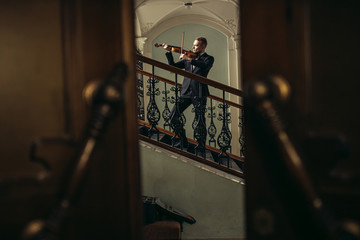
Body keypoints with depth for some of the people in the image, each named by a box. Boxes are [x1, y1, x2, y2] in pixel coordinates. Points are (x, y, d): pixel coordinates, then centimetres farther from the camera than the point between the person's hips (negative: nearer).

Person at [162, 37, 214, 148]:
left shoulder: (209, 58, 6)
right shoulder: (187, 59, 19)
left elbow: (205, 66, -17)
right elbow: (173, 66, 16)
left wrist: (189, 59, -20)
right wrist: (169, 52, 6)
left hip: (199, 94, -5)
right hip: (186, 92, 5)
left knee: (200, 121, -3)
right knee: (173, 116, -1)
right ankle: (183, 141, 15)